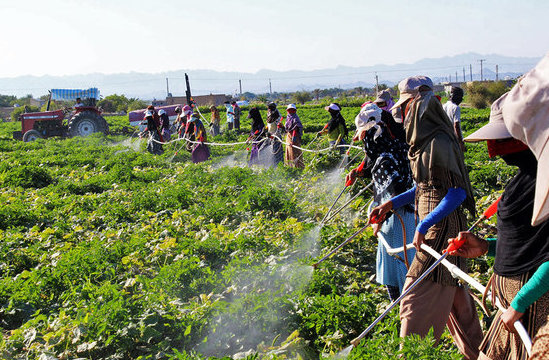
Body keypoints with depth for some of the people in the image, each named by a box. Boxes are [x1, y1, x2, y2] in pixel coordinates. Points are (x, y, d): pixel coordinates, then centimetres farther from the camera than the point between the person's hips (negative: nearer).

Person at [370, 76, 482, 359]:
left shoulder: (438, 142, -19)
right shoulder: (425, 140, 11)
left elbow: (458, 191, -21)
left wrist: (424, 225, -23)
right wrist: (391, 204, 15)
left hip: (441, 230, -10)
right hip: (433, 227, 10)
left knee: (416, 301, -7)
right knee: (453, 298, 20)